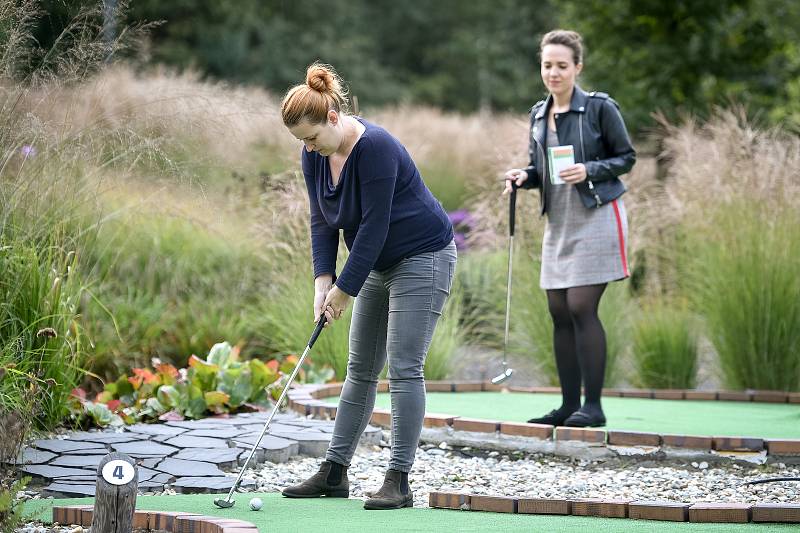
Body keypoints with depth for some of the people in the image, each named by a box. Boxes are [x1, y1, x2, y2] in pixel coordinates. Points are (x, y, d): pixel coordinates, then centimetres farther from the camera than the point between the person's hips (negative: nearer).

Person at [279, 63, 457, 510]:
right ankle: (335, 473, 14)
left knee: (404, 369, -12)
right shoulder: (315, 156, -2)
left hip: (423, 258, -9)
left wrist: (345, 289, -22)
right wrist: (323, 281, -11)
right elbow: (322, 221, 1)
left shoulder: (375, 147, -27)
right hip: (380, 265, 9)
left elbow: (373, 225, -26)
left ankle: (399, 481, -10)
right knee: (361, 369, 10)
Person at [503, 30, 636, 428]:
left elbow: (626, 157, -3)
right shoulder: (538, 114, 12)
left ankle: (593, 406, -7)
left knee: (581, 308, -13)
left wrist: (589, 171, -19)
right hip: (559, 222, 7)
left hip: (596, 217, -7)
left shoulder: (600, 107, -6)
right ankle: (569, 405, 12)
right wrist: (522, 177, -2)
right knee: (559, 312, 5)